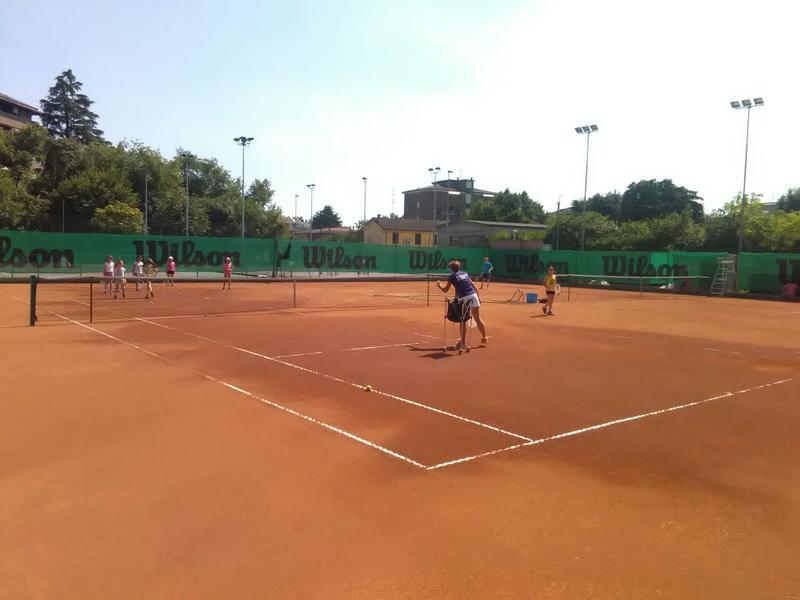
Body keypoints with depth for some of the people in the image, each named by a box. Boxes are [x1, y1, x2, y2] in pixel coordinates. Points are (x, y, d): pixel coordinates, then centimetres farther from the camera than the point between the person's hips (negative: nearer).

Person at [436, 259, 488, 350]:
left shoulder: (452, 276, 5)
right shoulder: (465, 273, 19)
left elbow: (445, 290, 10)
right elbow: (474, 286, 17)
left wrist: (439, 286, 29)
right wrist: (478, 297, 21)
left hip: (463, 298, -4)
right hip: (473, 295, 4)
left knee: (463, 321, 6)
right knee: (478, 319, 10)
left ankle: (463, 342, 6)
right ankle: (484, 337, 17)